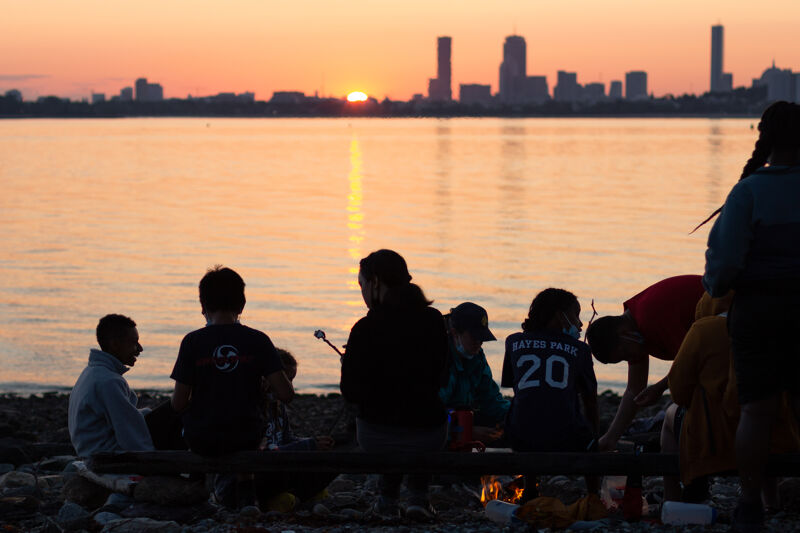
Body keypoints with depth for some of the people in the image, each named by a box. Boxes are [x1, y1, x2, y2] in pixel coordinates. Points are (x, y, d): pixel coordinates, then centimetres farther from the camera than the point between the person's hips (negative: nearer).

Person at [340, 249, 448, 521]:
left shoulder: (366, 329, -13)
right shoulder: (434, 320, -1)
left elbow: (351, 392, -9)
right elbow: (436, 379, 10)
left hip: (376, 437, -1)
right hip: (429, 437, 1)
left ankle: (388, 496, 31)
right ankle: (418, 496, 22)